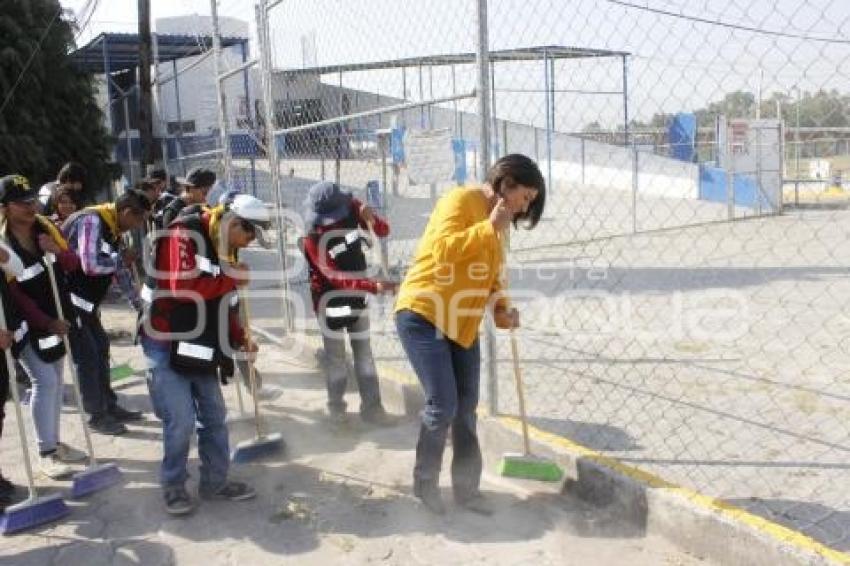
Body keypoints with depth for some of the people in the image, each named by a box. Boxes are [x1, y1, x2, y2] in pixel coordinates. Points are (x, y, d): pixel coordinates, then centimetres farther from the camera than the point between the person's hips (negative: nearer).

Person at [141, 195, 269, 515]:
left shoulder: (224, 248, 10)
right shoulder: (184, 235, -17)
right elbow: (182, 287, -29)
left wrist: (239, 339, 8)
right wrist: (231, 278, -20)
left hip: (201, 347, 9)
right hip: (168, 344, -9)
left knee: (214, 416, 12)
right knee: (181, 421, -8)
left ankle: (215, 482, 26)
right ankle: (173, 487, 13)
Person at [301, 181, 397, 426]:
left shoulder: (352, 208, -9)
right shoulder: (312, 237, -23)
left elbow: (383, 231, 0)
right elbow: (334, 277, -31)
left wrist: (372, 219, -25)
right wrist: (375, 285, -41)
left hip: (357, 295, 5)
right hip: (330, 299, -5)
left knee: (364, 351, 10)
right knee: (336, 355, 5)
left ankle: (371, 406, 18)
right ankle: (336, 406, 22)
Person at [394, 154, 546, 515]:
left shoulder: (495, 224, 13)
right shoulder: (461, 199, -12)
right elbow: (443, 250, -27)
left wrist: (501, 308, 5)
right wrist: (489, 228, -21)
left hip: (462, 325, 9)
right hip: (423, 316, -8)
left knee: (466, 410, 9)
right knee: (443, 405, -11)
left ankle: (466, 488, 21)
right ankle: (424, 483, 11)